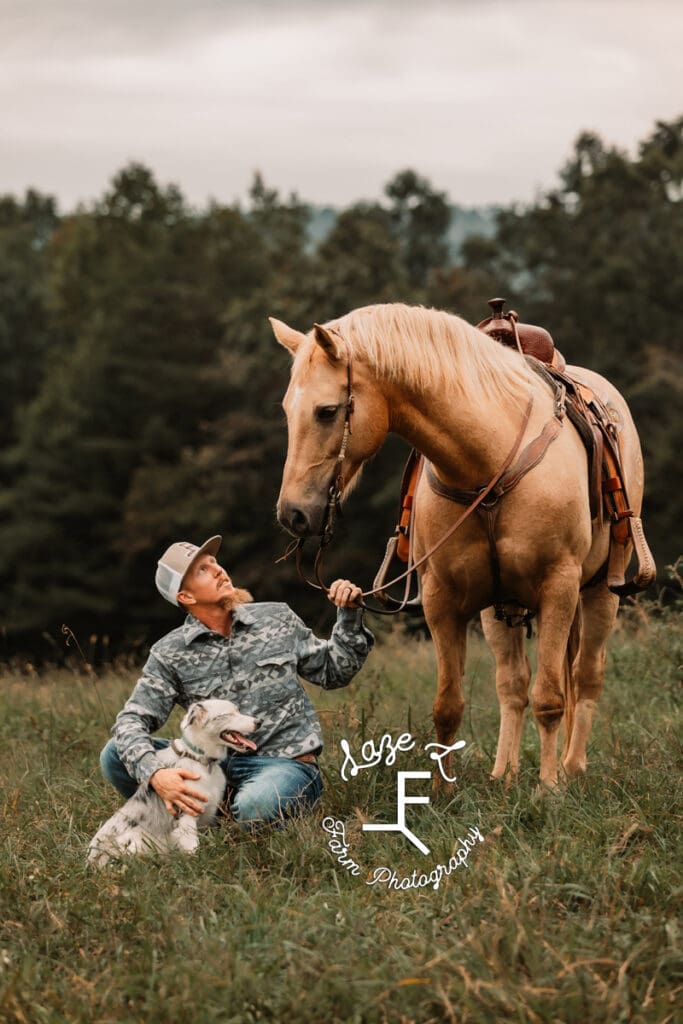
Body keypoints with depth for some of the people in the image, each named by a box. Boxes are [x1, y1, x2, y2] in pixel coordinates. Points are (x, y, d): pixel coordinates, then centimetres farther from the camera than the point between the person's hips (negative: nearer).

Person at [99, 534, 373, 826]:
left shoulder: (277, 619, 6)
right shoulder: (169, 654, 0)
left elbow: (332, 673, 18)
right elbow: (131, 721, -9)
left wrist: (349, 616, 3)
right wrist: (155, 774, -29)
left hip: (286, 765, -1)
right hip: (217, 767, 1)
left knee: (254, 805, -38)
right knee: (115, 754, -17)